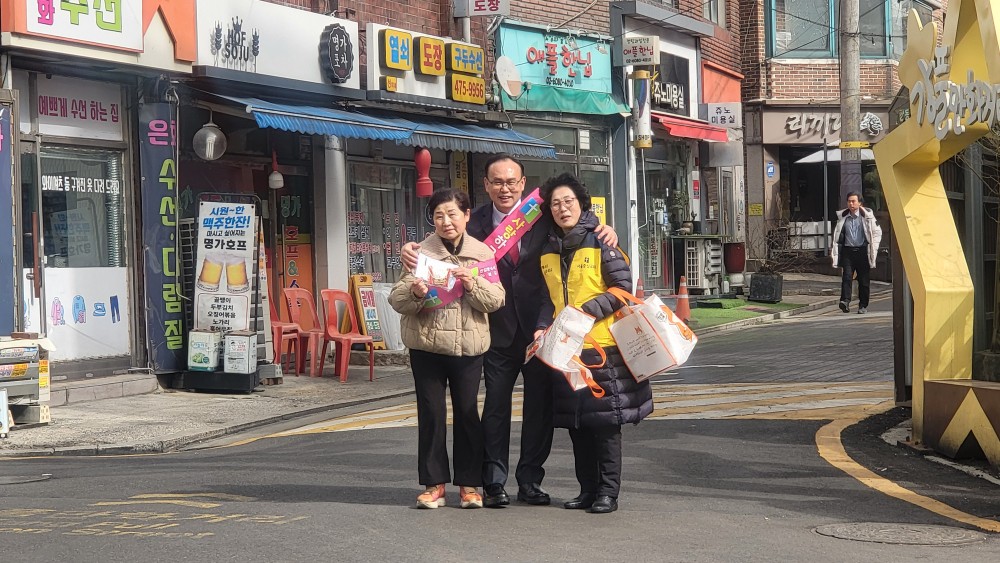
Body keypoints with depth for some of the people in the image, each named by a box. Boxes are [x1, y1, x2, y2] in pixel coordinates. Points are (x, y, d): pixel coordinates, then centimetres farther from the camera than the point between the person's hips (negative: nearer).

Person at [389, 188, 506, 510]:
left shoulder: (482, 253, 5)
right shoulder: (421, 253, 2)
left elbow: (496, 300, -1)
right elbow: (396, 299, -3)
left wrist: (473, 284, -18)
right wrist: (414, 293, -24)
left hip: (469, 345, 1)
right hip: (426, 345, 0)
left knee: (467, 412, 4)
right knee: (431, 413, 2)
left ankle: (470, 483, 14)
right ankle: (434, 483, 10)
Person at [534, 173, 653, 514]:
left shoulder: (600, 242, -5)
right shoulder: (549, 252, 11)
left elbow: (623, 288, -9)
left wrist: (585, 312, -17)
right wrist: (543, 328, 0)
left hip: (602, 345, -6)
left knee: (605, 421, -2)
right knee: (575, 423, 9)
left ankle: (608, 492, 5)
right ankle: (588, 490, 18)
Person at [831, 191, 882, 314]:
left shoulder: (867, 215, 1)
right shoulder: (842, 217, 8)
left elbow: (877, 232, 8)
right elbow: (837, 235, 16)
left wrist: (873, 247, 1)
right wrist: (834, 251, 8)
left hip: (862, 251, -1)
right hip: (848, 250, 1)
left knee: (864, 280, 3)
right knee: (847, 277, -14)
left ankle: (863, 306, 13)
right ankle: (845, 301, -25)